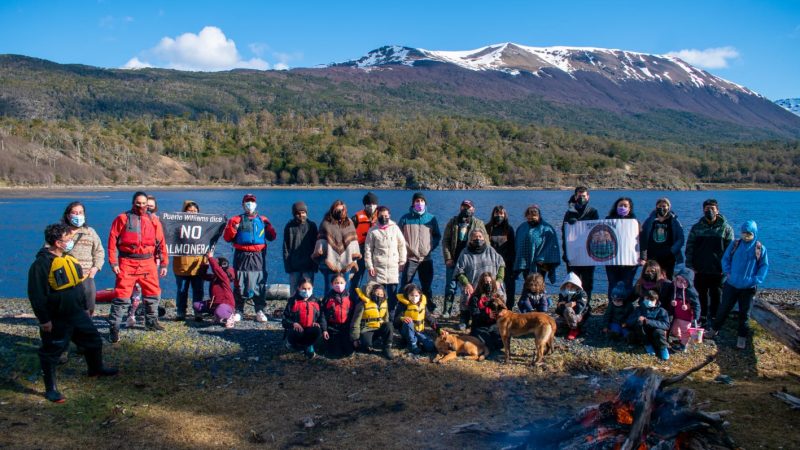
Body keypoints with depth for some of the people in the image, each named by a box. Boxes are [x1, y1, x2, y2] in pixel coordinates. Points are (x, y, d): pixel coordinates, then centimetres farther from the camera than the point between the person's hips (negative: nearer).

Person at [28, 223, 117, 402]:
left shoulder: (69, 258, 7)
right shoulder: (42, 264, -19)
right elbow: (36, 295, -19)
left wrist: (84, 307, 21)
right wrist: (44, 319, -18)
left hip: (77, 314, 8)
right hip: (56, 320, -8)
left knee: (93, 340, 18)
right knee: (51, 352, 4)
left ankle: (96, 369, 42)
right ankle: (51, 389, 17)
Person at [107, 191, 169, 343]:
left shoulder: (154, 220, 8)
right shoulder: (123, 219, -1)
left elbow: (161, 242, 9)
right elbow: (113, 241, -3)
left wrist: (163, 263, 6)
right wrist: (113, 262, -9)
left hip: (148, 262, 4)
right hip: (127, 263, -4)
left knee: (153, 293, 13)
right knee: (121, 296, -5)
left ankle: (151, 322, 31)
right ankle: (114, 328, 1)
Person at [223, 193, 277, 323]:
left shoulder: (263, 220, 13)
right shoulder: (236, 220, 8)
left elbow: (272, 237, 11)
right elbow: (227, 237, 3)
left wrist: (269, 229, -8)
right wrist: (233, 228, -15)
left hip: (258, 256, 1)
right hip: (242, 256, -1)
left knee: (260, 284, 2)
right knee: (240, 284, 2)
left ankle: (260, 311, 10)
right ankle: (238, 311, 10)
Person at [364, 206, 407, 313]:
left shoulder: (395, 228, 5)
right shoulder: (373, 231, 3)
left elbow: (402, 245, 9)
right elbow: (368, 249, 5)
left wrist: (402, 262, 5)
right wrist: (369, 266, -1)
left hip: (393, 266, 1)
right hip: (378, 267, -1)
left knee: (393, 291, 0)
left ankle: (391, 313, 11)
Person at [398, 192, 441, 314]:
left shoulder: (431, 218, 7)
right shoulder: (405, 218, 2)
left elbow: (438, 236, 13)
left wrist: (431, 247, -1)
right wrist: (404, 247, -5)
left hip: (426, 259, 2)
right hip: (410, 258, -2)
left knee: (427, 288, 10)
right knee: (405, 288, -2)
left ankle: (430, 311, 18)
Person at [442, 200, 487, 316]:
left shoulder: (479, 224, 5)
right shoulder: (453, 222, 7)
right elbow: (445, 240, 3)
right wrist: (448, 258, -7)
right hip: (453, 261, 0)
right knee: (450, 287, 2)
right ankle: (447, 312, 9)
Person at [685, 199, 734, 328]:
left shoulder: (726, 228, 0)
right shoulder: (696, 228, 6)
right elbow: (689, 248, 5)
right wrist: (690, 266, -2)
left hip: (718, 270, -2)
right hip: (700, 270, 2)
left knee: (716, 295, 6)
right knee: (701, 295, 10)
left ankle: (713, 319, 17)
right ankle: (702, 317, 23)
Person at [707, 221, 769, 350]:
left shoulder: (760, 248, -5)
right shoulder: (735, 244, -2)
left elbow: (764, 266, -1)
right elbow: (725, 259, 7)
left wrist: (757, 280, -12)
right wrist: (727, 272, -6)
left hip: (748, 287, -1)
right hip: (731, 284, 1)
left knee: (744, 313, 9)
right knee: (724, 308, 11)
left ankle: (742, 337, 21)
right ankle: (714, 329, 27)